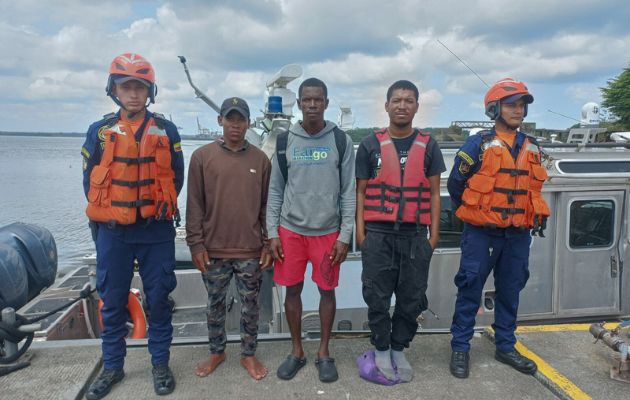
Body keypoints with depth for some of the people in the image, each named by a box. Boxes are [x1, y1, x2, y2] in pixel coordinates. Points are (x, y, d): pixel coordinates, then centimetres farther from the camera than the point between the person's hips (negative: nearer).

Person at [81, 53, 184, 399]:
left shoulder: (165, 130, 2)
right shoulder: (100, 131, 4)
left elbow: (176, 177, 6)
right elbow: (89, 179, 9)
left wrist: (160, 208, 1)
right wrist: (104, 216, 4)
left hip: (156, 231, -1)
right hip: (111, 231, 1)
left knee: (158, 299, 7)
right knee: (112, 301, 10)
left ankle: (160, 363, 23)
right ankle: (112, 367, 27)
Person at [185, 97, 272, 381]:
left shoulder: (261, 160, 2)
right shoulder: (202, 156, -1)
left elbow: (267, 206, 5)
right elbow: (194, 205, -1)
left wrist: (268, 244, 2)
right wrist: (196, 244, -5)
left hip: (251, 251, 0)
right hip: (213, 250, 0)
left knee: (250, 305, 12)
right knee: (215, 304, 16)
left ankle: (248, 355, 30)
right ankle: (216, 352, 36)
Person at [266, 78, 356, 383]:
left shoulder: (341, 141, -2)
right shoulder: (284, 141, 2)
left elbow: (348, 192, -2)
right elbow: (275, 191, 4)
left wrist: (345, 236, -6)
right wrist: (272, 233, -1)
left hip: (328, 231, -1)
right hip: (291, 229, 1)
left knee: (327, 290, 8)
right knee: (292, 290, 9)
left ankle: (324, 352, 26)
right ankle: (297, 351, 27)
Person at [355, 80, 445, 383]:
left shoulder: (428, 146, 8)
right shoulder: (370, 145, 4)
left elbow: (434, 193, 9)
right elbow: (361, 192, 4)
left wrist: (434, 233, 2)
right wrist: (360, 231, -3)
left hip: (415, 235, 2)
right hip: (378, 234, -1)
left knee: (411, 298, 9)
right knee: (377, 298, 4)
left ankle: (399, 350, 26)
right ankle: (381, 350, 23)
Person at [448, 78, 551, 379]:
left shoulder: (532, 148, 10)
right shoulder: (478, 144, -7)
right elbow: (455, 183, -1)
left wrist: (538, 214, 12)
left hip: (518, 234, 5)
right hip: (482, 233, -5)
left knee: (510, 291, 14)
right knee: (470, 290, 1)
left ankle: (505, 346, 29)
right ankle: (460, 348, 13)